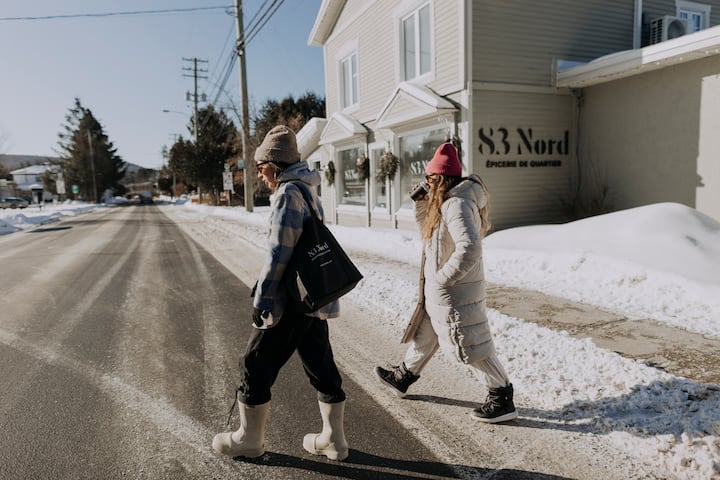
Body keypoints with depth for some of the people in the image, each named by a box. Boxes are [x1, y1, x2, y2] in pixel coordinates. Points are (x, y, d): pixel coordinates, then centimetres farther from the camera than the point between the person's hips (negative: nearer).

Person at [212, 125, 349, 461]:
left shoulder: (288, 193, -14)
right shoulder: (308, 191, 15)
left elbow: (279, 253, -20)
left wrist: (262, 299, -14)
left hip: (292, 298, -9)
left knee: (256, 364, 6)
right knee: (321, 367, 14)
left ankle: (249, 439, 21)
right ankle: (333, 439, 24)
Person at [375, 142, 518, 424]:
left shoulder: (457, 204, -23)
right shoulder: (446, 202, 10)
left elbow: (469, 248, -34)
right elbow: (428, 233, 20)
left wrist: (443, 278, -25)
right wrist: (421, 204, 8)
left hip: (454, 293, -11)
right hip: (439, 291, 11)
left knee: (471, 346, 1)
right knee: (425, 333, 23)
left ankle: (502, 400, 15)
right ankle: (404, 377, 42)